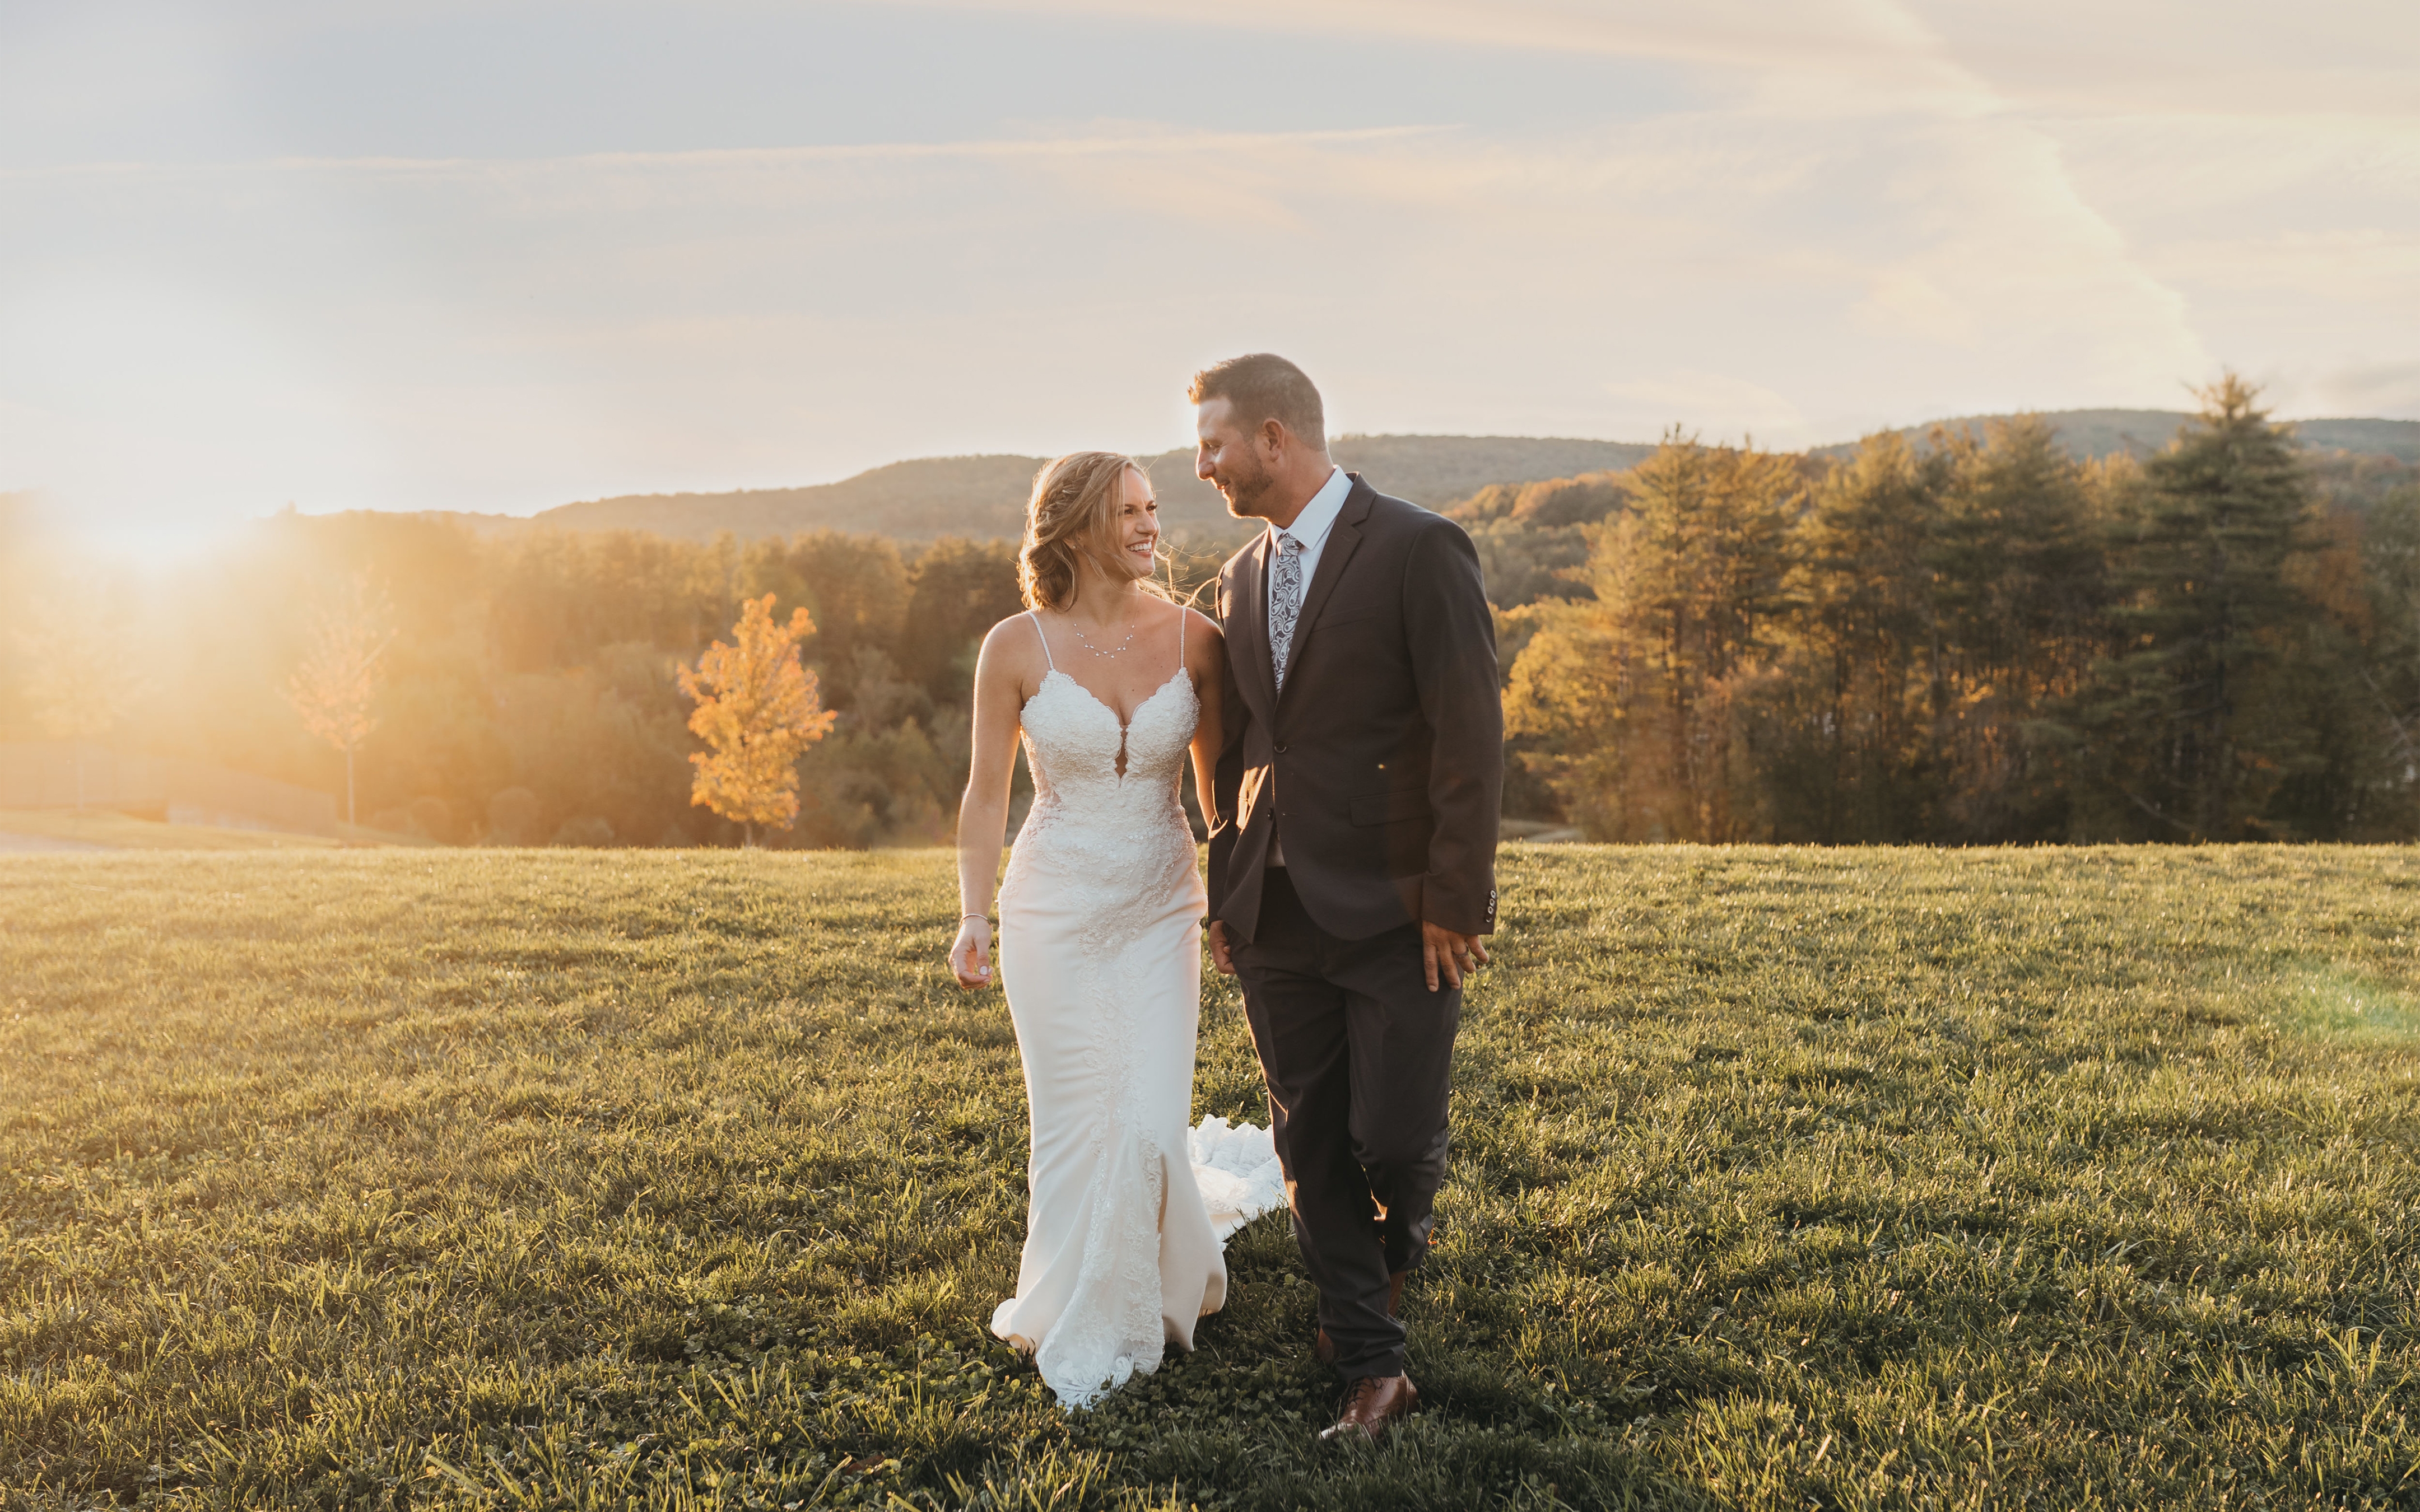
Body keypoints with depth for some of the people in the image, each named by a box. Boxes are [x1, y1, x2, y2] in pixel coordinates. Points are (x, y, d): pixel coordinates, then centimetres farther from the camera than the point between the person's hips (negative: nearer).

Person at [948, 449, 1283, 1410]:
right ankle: (1076, 1318, 32)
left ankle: (1147, 1293, 30)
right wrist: (973, 918, -5)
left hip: (1161, 910, 1)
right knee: (1074, 1129, 6)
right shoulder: (1016, 647, -7)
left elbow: (1220, 780, 7)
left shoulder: (1193, 639, -3)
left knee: (1150, 1126, -3)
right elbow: (986, 795, 0)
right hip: (1055, 910, -1)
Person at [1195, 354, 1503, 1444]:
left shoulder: (1418, 550, -9)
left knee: (1394, 1139, -1)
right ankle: (1373, 1368, 21)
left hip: (1397, 915, -6)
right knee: (1310, 1149, 7)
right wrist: (1225, 894, 14)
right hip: (1279, 920, 6)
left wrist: (1455, 900, -14)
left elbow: (1470, 734, -12)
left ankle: (1401, 1238, 35)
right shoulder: (1242, 577, 12)